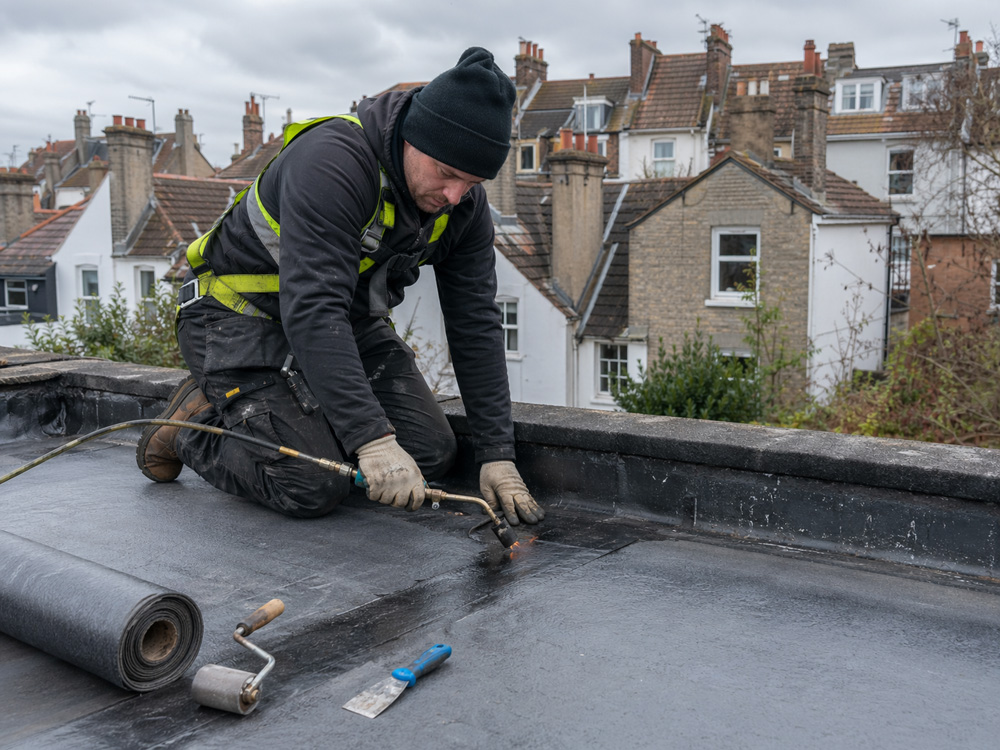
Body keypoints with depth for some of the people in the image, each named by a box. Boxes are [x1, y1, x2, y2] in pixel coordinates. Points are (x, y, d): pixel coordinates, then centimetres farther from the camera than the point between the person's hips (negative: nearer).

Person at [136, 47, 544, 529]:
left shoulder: (464, 203, -9)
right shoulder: (331, 161, -31)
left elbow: (476, 326, -7)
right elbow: (311, 309, -39)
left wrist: (497, 455, -13)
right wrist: (372, 438, -45)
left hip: (348, 318, 7)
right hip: (242, 311, -7)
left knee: (431, 454, -8)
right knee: (314, 488, -21)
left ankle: (308, 418, 14)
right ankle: (197, 423, 5)